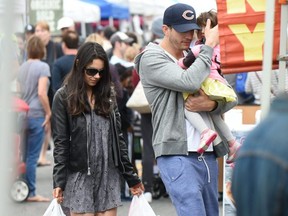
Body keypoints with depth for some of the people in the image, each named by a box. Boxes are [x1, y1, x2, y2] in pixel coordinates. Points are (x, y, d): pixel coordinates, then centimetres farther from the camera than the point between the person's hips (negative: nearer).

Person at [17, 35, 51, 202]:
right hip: (37, 115, -6)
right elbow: (42, 92, -16)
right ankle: (31, 193, 1)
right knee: (32, 156, -2)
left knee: (24, 155, 12)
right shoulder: (43, 67, -8)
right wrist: (48, 113, -9)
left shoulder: (22, 68, 11)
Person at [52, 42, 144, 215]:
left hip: (109, 176, 4)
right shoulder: (64, 97, -1)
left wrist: (131, 177, 10)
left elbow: (118, 138, 13)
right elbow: (60, 143, -3)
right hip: (80, 177, -4)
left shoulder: (108, 94, 11)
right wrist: (59, 182, -10)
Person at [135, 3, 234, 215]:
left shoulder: (195, 57, 19)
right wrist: (209, 45, -9)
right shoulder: (152, 58, -3)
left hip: (208, 155, 7)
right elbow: (189, 82, -20)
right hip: (178, 156, -7)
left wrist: (212, 104, -9)